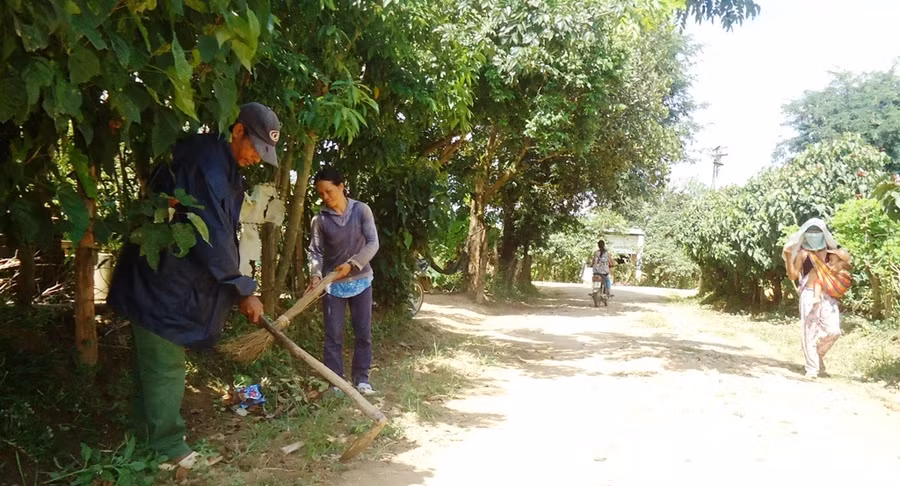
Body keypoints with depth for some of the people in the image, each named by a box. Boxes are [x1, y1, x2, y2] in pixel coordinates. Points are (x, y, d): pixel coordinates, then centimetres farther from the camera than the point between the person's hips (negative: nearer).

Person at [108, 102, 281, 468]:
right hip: (160, 284, -10)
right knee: (164, 365, 0)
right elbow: (213, 238, -24)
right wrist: (244, 290, -15)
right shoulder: (206, 165, -23)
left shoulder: (221, 164, 9)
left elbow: (219, 234, 13)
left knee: (158, 362, 17)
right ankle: (166, 446, 12)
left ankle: (148, 436, 30)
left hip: (173, 281, 10)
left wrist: (236, 287, 13)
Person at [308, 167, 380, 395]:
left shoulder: (361, 210, -7)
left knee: (363, 332, 6)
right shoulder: (319, 219, -5)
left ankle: (361, 378, 18)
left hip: (360, 281, 0)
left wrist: (351, 264, -20)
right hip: (333, 284, 0)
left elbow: (373, 243, -11)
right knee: (333, 335, 2)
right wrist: (315, 275, -19)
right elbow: (316, 252, -2)